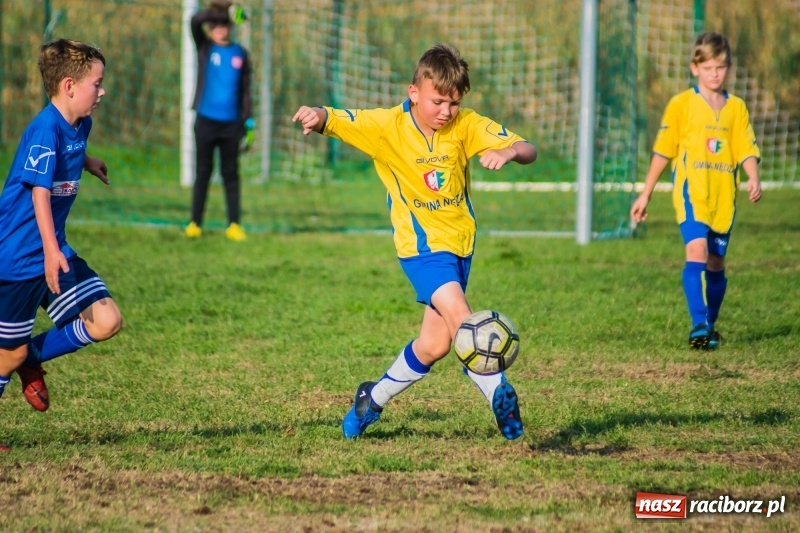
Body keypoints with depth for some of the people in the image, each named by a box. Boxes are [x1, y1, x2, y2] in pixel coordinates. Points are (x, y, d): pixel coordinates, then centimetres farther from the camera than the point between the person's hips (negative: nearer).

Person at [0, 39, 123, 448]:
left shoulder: (80, 125, 7)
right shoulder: (45, 130, -20)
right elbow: (39, 191, -26)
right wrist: (50, 252, -32)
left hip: (55, 251, 8)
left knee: (106, 322, -2)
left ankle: (34, 358, 17)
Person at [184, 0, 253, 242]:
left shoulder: (240, 54, 8)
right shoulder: (205, 48, 3)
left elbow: (245, 90, 9)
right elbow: (195, 21, -15)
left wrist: (248, 122, 3)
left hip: (231, 123, 1)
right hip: (206, 121, -1)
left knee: (231, 174, 3)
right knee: (202, 172, 2)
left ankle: (234, 224, 4)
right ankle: (195, 224, 5)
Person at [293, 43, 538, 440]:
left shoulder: (467, 125, -7)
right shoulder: (388, 126, -12)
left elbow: (528, 150, -13)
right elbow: (335, 121, -18)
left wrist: (509, 151, -37)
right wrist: (317, 117, -42)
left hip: (459, 243, 4)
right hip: (421, 244, -4)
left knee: (435, 344, 9)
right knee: (461, 318, -25)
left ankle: (373, 400, 30)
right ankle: (499, 396, -16)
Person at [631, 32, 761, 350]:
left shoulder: (736, 108, 10)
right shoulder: (681, 104, 3)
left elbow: (746, 149, 3)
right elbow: (663, 151, 7)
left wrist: (754, 179, -17)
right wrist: (646, 194, 8)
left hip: (724, 194, 3)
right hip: (691, 189, -3)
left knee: (716, 263, 9)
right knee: (697, 250, -22)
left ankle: (710, 327, 25)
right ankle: (699, 325, -26)